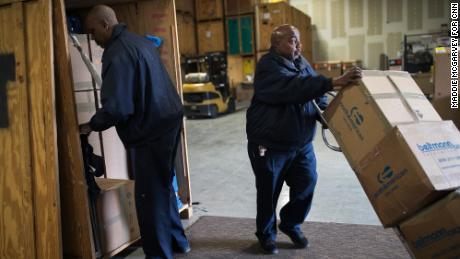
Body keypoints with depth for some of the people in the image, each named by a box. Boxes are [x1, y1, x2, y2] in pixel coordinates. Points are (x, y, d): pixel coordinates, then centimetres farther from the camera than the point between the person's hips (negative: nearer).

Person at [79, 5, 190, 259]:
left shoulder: (117, 53, -16)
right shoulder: (141, 41, 14)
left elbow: (116, 107, -23)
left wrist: (91, 125, -6)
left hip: (149, 130, -10)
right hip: (167, 121, 10)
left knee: (150, 195, 3)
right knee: (163, 186, 21)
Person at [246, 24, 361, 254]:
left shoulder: (302, 63, 7)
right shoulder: (268, 66, -18)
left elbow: (313, 92, 12)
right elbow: (295, 87, -34)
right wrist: (334, 83, -43)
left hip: (302, 144, 7)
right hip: (269, 146, -6)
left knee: (306, 185, 9)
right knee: (268, 192, 8)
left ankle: (291, 224, 34)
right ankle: (266, 233, 31)